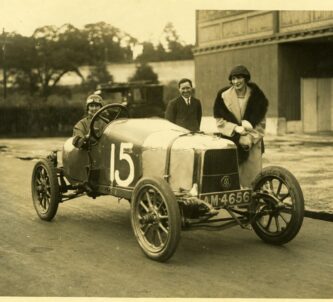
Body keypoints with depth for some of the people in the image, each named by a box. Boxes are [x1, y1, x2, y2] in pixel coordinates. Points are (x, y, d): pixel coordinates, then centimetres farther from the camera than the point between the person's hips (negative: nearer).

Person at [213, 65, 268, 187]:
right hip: (230, 141, 0)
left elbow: (260, 123, 0)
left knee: (252, 176, -1)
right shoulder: (223, 95, -3)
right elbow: (219, 120, -1)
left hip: (252, 142, 1)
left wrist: (249, 138, -13)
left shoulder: (256, 95, -2)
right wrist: (235, 128, -16)